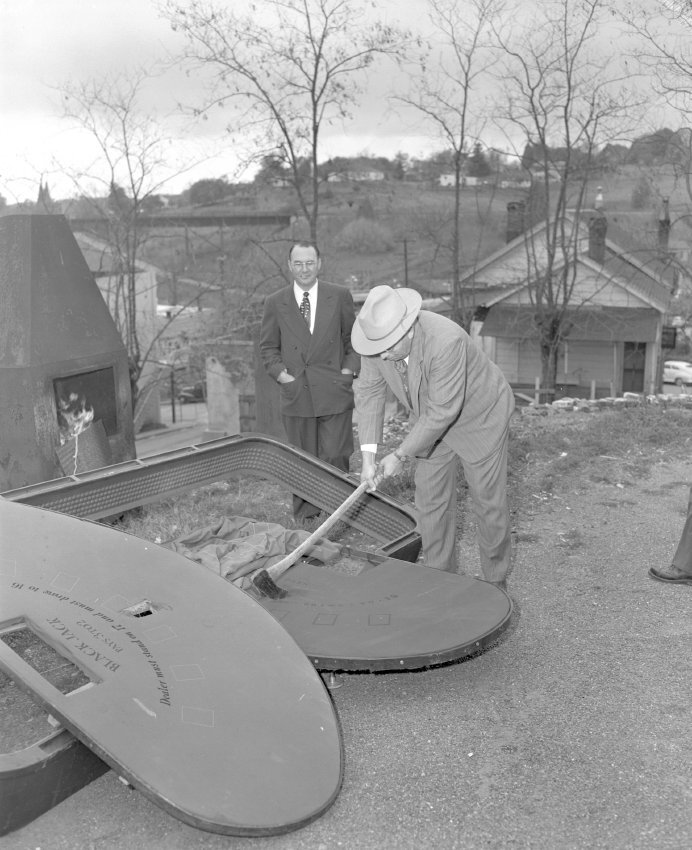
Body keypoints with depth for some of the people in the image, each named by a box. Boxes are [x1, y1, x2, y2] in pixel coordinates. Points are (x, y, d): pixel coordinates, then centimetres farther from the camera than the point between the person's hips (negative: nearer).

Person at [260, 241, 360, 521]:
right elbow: (268, 348, 10)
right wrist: (282, 374, -4)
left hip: (334, 393, -1)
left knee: (335, 460, -2)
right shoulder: (275, 303, 5)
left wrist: (349, 370, -1)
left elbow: (354, 339, 11)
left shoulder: (340, 296, 5)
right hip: (296, 394, 1)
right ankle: (304, 523, 17)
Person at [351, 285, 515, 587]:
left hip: (478, 417, -6)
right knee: (431, 501, 9)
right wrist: (368, 455, -18)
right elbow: (370, 391, -10)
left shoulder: (446, 341, -41)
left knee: (489, 502, 5)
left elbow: (443, 411, -35)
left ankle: (496, 583, 25)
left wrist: (400, 455, -27)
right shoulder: (377, 338, -21)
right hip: (432, 421, 6)